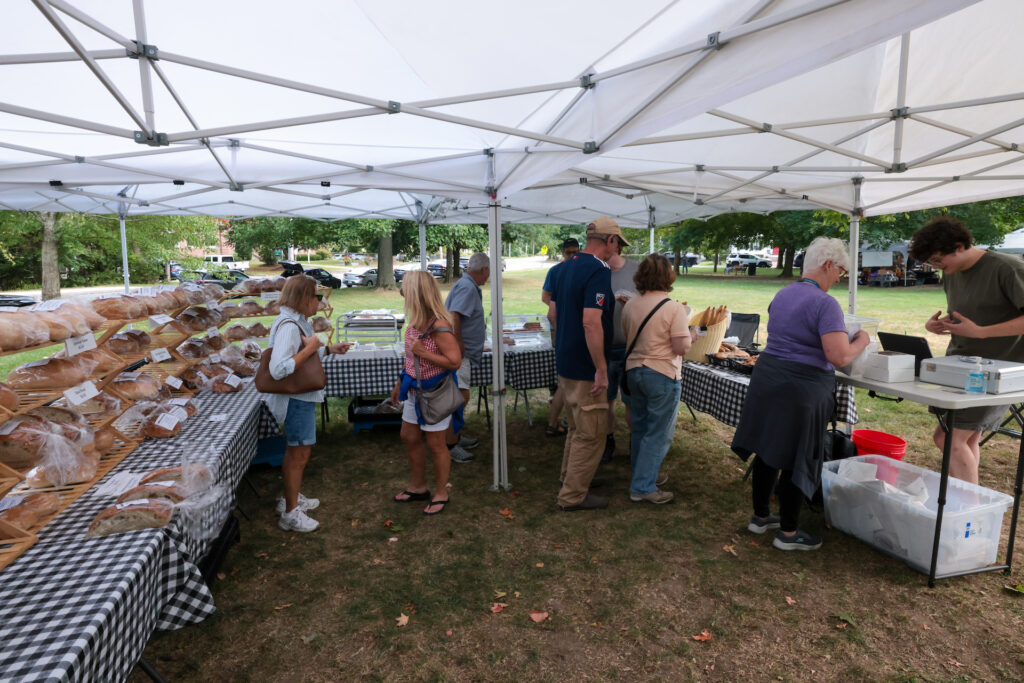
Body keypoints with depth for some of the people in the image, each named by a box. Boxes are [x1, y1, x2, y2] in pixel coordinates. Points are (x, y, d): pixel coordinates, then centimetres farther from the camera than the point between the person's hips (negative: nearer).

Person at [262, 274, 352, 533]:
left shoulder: (298, 322, 8)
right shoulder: (289, 327, -24)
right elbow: (278, 369, -33)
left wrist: (329, 349, 14)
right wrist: (309, 349, -28)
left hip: (302, 397, 11)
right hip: (297, 399, -11)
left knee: (295, 451, 23)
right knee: (298, 454, 1)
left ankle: (291, 498, 40)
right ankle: (290, 514, 15)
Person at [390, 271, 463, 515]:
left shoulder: (439, 326, -24)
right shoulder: (415, 321, 4)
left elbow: (455, 361, -28)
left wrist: (423, 352, -26)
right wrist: (399, 384, 20)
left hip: (435, 392, -9)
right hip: (415, 390, 9)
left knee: (435, 444, 5)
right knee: (409, 438, 18)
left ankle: (441, 493, 25)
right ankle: (419, 487, 37)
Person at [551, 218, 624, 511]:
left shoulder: (567, 266, 10)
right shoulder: (598, 271, -19)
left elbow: (555, 312, 18)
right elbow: (591, 323, -28)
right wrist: (601, 369, -23)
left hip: (564, 362, 9)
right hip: (585, 368, -9)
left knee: (577, 427, 24)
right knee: (590, 435, 4)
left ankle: (570, 478, 39)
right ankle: (573, 496, 16)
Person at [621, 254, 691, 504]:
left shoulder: (629, 305, 1)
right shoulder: (674, 308, -15)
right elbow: (682, 347, -16)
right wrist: (688, 326, 0)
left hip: (634, 370, 6)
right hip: (663, 375, -6)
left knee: (640, 427, 18)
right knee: (659, 433, 4)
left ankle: (644, 476, 33)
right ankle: (642, 488, 8)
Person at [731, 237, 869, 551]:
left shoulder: (782, 295, 11)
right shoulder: (825, 304, -15)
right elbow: (839, 356, -21)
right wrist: (861, 341, -3)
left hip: (766, 378, 8)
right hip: (801, 389, -8)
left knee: (767, 449, 17)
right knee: (795, 459, 4)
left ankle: (760, 516, 31)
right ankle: (787, 533, 18)